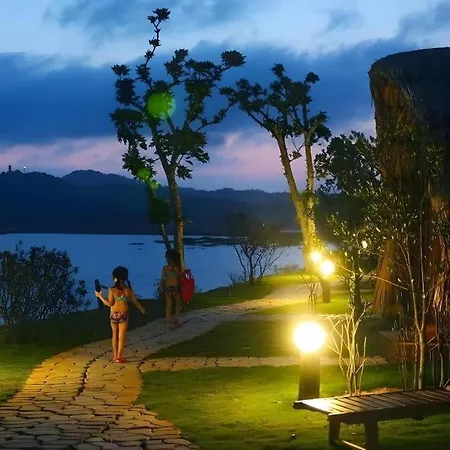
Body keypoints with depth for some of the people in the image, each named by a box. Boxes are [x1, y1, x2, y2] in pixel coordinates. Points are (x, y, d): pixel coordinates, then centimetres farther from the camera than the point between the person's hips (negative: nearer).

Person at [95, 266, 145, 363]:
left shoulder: (112, 290, -14)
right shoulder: (128, 290, -9)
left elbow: (109, 304, -12)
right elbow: (135, 302, 0)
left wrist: (100, 296, -2)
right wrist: (142, 309, 18)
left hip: (114, 315, 1)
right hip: (123, 315, -1)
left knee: (115, 334, 17)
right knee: (122, 336, 6)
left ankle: (115, 355, 23)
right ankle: (119, 357, 5)